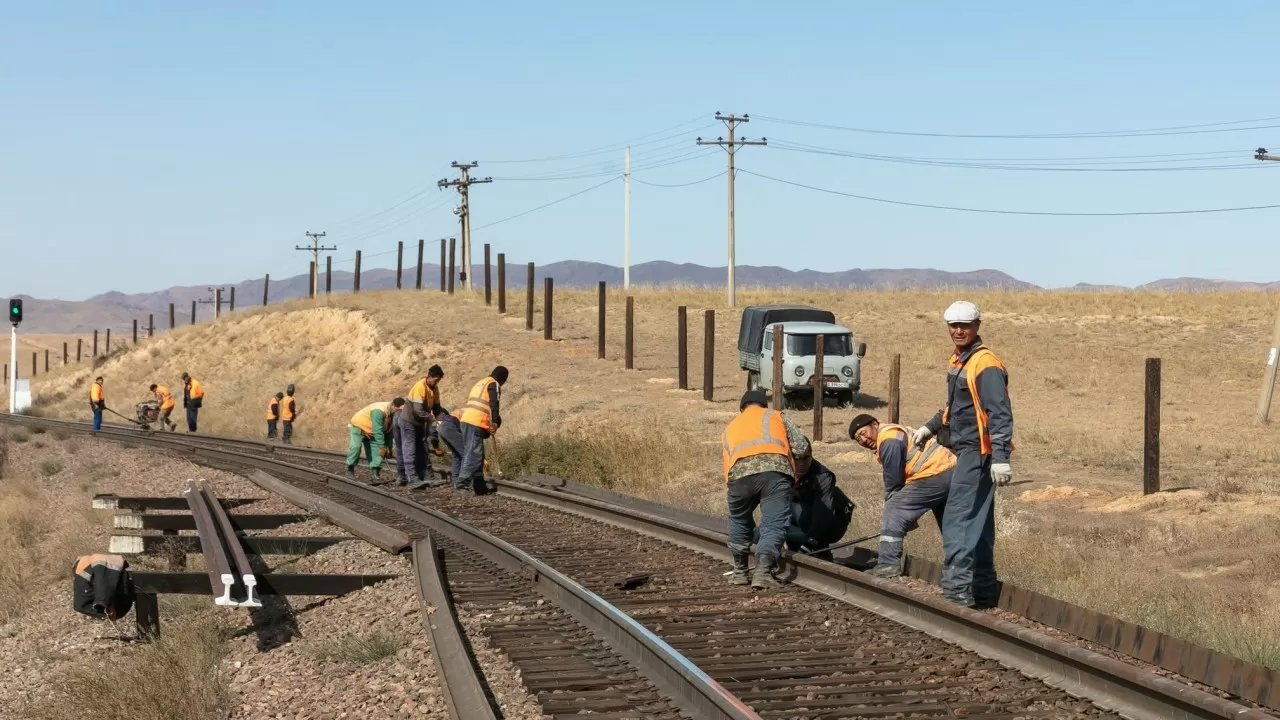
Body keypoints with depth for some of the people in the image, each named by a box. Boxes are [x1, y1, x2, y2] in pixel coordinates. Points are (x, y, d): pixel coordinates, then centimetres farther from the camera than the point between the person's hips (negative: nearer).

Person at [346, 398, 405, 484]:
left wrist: (389, 447, -3)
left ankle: (376, 473, -8)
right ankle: (350, 470, -5)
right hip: (359, 426, -8)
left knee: (376, 450, -5)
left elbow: (389, 431, 0)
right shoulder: (379, 411, -37)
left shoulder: (394, 414, -10)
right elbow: (378, 430, -38)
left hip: (371, 431, 8)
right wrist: (382, 447, -35)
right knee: (356, 447, -19)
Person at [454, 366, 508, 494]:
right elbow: (494, 404, -13)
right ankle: (461, 484, -18)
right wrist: (495, 423, -20)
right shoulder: (494, 384, 2)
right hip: (476, 422, -9)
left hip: (465, 420, 9)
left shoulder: (480, 383, 29)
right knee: (473, 454, -11)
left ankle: (478, 485, 16)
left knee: (476, 454, 14)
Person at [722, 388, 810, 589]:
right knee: (774, 524, -2)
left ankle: (740, 571, 29)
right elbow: (802, 447, 20)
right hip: (775, 469, -2)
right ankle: (763, 571, -18)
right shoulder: (776, 416, 29)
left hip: (739, 472, 2)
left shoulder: (731, 426, 36)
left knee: (739, 521, 24)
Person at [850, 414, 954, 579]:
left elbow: (893, 481, -11)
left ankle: (888, 564, -14)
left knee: (894, 511, -10)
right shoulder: (896, 433, 24)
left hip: (935, 475, -11)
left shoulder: (888, 440, -10)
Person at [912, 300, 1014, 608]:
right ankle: (983, 591, 19)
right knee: (976, 523, 13)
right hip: (967, 452, 10)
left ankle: (957, 589, -14)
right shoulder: (959, 361, 14)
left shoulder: (985, 365, -16)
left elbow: (1000, 414, -22)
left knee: (958, 520, -13)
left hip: (977, 452, -10)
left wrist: (1000, 457, -28)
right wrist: (930, 427, 28)